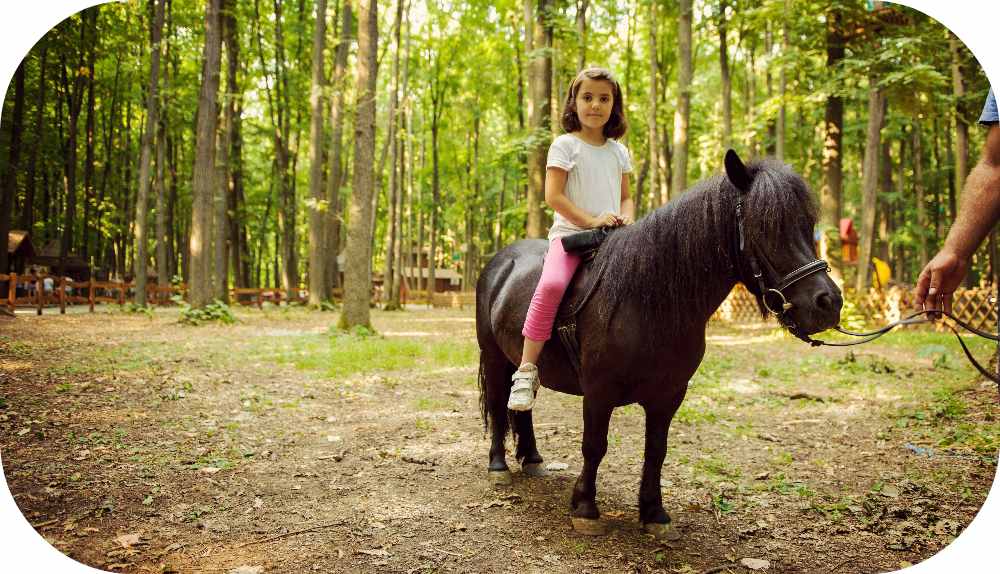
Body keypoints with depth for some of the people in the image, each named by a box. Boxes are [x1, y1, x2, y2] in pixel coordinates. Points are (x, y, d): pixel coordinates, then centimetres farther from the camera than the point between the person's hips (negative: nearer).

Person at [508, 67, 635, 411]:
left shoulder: (618, 151, 17)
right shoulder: (565, 145, 2)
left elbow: (626, 197, 20)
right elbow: (553, 196, -7)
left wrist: (627, 219, -3)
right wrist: (590, 220, -16)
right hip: (570, 232, -5)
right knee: (552, 285, -32)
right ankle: (526, 370, -27)